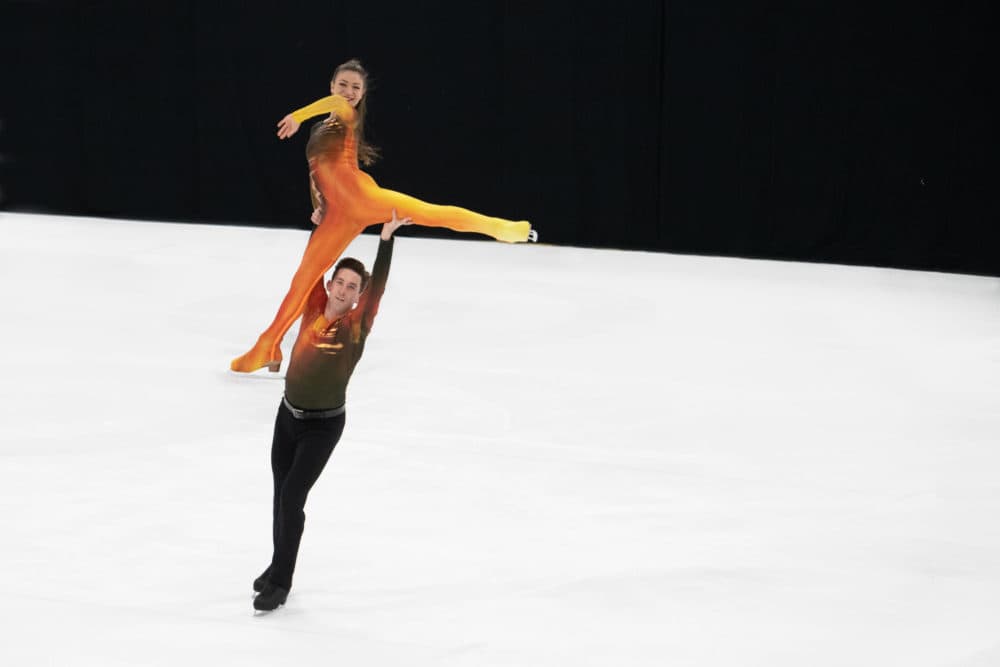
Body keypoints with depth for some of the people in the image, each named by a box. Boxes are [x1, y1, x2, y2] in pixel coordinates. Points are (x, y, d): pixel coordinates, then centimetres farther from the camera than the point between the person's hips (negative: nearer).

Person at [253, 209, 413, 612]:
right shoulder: (314, 311, -1)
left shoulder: (357, 324, -11)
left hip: (323, 426, -5)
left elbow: (378, 284, -21)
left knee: (292, 497, -9)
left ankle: (280, 584, -3)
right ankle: (279, 567, 32)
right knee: (281, 494, 14)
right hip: (288, 415, 5)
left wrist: (386, 239, -28)